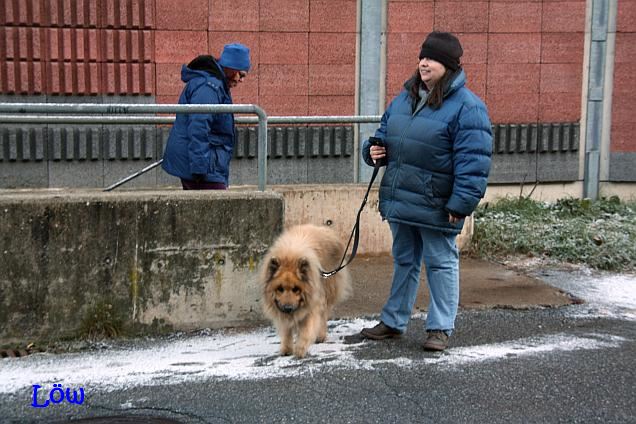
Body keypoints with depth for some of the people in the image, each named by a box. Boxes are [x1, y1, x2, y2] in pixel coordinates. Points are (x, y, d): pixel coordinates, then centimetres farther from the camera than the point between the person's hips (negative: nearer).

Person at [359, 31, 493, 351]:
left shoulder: (466, 107, -14)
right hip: (398, 199, 7)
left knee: (441, 263, 6)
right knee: (403, 260, 19)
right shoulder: (404, 98, 9)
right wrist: (373, 149, -1)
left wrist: (461, 204, -22)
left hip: (435, 205, -7)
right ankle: (393, 321, 31)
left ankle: (440, 328, 18)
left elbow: (473, 162, -19)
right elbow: (385, 132, 22)